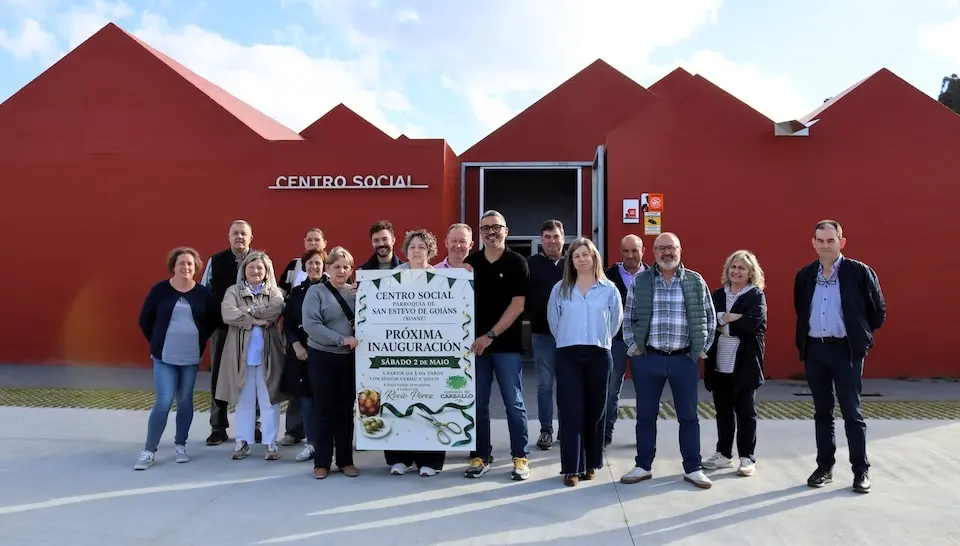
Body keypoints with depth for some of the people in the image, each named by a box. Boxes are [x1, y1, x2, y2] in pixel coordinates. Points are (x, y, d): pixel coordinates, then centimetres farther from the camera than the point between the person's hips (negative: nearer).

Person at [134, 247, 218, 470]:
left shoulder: (203, 293, -1)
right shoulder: (160, 290, -4)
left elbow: (214, 320, 10)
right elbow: (145, 321, 4)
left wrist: (200, 339, 3)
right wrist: (157, 343, 3)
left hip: (191, 358, 2)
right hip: (164, 357, -2)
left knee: (185, 400, 10)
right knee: (164, 401, -7)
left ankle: (180, 446, 23)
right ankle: (149, 451, 3)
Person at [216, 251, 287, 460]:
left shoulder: (275, 293, 6)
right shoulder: (233, 291, 5)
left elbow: (275, 311, -15)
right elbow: (228, 314, -13)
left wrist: (246, 310, -11)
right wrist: (255, 320, -15)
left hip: (268, 353, 0)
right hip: (242, 353, 0)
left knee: (269, 399, 4)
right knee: (244, 399, 8)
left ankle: (271, 442, 11)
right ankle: (243, 441, 17)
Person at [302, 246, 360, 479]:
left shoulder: (355, 293, 7)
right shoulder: (316, 291, -4)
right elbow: (311, 325, -16)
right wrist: (342, 339, -20)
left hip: (350, 358, 3)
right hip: (322, 357, -3)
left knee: (346, 409, 9)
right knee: (324, 409, 3)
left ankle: (346, 460, 20)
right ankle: (321, 462, 14)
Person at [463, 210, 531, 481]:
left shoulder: (517, 263, -2)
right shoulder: (469, 262, 6)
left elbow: (517, 306, -8)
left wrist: (491, 335, -13)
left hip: (507, 345, -3)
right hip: (475, 343, 3)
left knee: (514, 403, 3)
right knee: (478, 403, 7)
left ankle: (520, 457, 13)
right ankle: (480, 456, 18)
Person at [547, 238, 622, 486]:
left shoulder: (609, 289, 2)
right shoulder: (560, 289, 4)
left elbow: (615, 321, 11)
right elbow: (553, 321, 13)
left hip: (599, 355, 0)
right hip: (568, 355, 0)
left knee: (595, 411, 8)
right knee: (570, 411, -4)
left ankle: (591, 464, 21)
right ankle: (572, 467, 1)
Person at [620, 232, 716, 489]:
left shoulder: (696, 281, 2)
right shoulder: (640, 281, 2)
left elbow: (710, 317, 7)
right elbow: (628, 318, 6)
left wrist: (703, 347, 2)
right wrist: (632, 346, -1)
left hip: (685, 359, 0)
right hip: (648, 358, 0)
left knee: (688, 416, 8)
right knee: (646, 415, 9)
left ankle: (692, 468, 20)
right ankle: (643, 466, 21)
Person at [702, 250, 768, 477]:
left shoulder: (756, 296, -2)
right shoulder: (717, 295, 12)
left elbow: (749, 325, -18)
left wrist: (722, 324, -9)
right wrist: (726, 318, -17)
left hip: (744, 364, -4)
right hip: (719, 363, 4)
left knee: (745, 411, 5)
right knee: (723, 411, 12)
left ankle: (747, 458, 14)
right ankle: (724, 454, 23)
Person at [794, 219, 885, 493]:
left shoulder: (859, 272, -6)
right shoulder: (804, 275, 7)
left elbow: (879, 312, 1)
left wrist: (859, 336, 5)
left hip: (846, 350, -4)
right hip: (814, 350, 4)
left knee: (852, 412, 0)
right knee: (822, 412, 11)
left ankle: (861, 470, 11)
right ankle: (825, 466, 20)